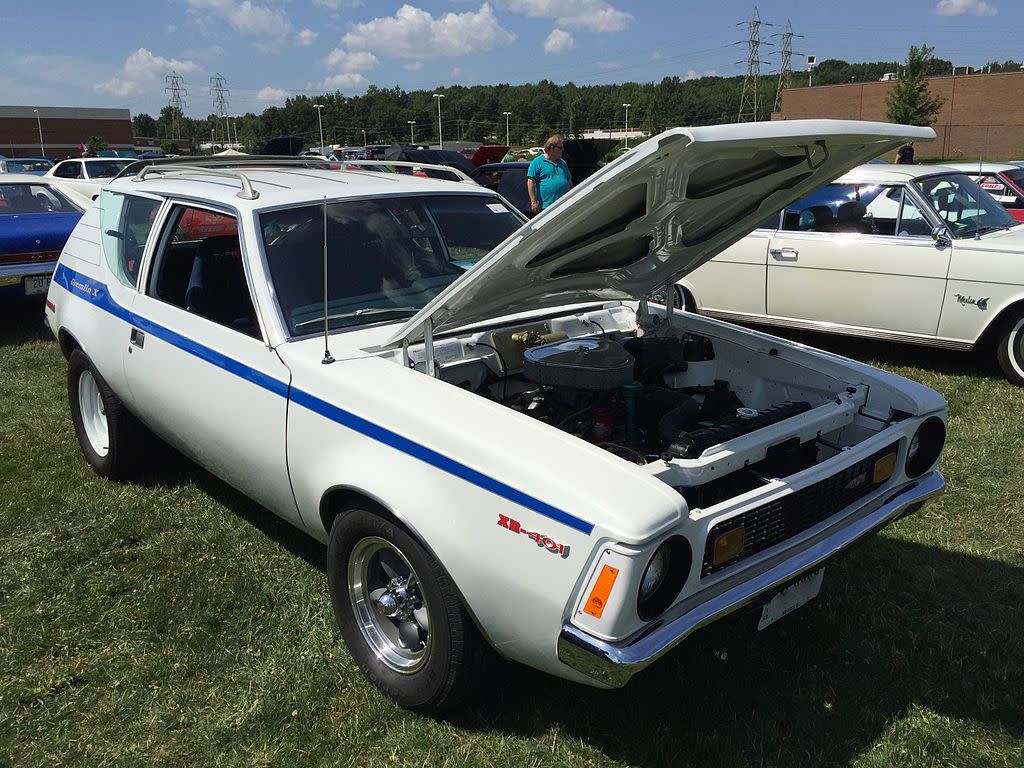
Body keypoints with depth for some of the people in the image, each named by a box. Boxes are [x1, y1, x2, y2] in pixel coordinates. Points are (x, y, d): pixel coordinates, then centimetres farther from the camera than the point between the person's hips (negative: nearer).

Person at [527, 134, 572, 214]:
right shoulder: (537, 162, -2)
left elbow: (569, 181, 26)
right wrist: (533, 202, -16)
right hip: (545, 207, -6)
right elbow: (530, 182, -9)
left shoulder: (562, 163, 19)